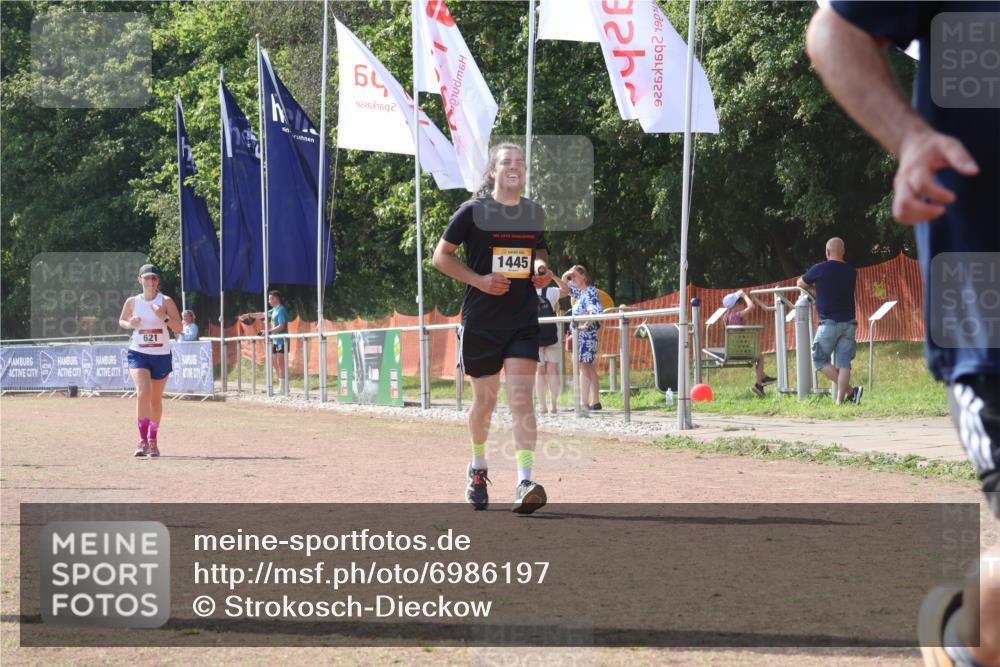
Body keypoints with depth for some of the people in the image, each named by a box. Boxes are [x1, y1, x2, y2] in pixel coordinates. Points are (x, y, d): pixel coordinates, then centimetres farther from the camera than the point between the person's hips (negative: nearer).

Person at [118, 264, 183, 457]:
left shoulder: (166, 301, -4)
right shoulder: (132, 302, 1)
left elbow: (178, 328, -7)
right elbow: (121, 321, 18)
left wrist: (164, 317, -24)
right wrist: (129, 324, -5)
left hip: (161, 355, 1)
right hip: (138, 354, -1)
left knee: (156, 399, 10)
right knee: (143, 393, -20)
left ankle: (153, 441, 27)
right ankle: (143, 440, -19)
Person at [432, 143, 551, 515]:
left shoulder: (534, 213, 8)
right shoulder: (473, 212, -4)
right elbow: (441, 256, 0)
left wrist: (541, 267, 2)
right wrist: (478, 279, -14)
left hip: (523, 320, 2)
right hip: (481, 321, -2)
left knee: (521, 398, -12)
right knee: (485, 400, 9)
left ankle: (525, 483, -21)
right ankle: (478, 468, 35)